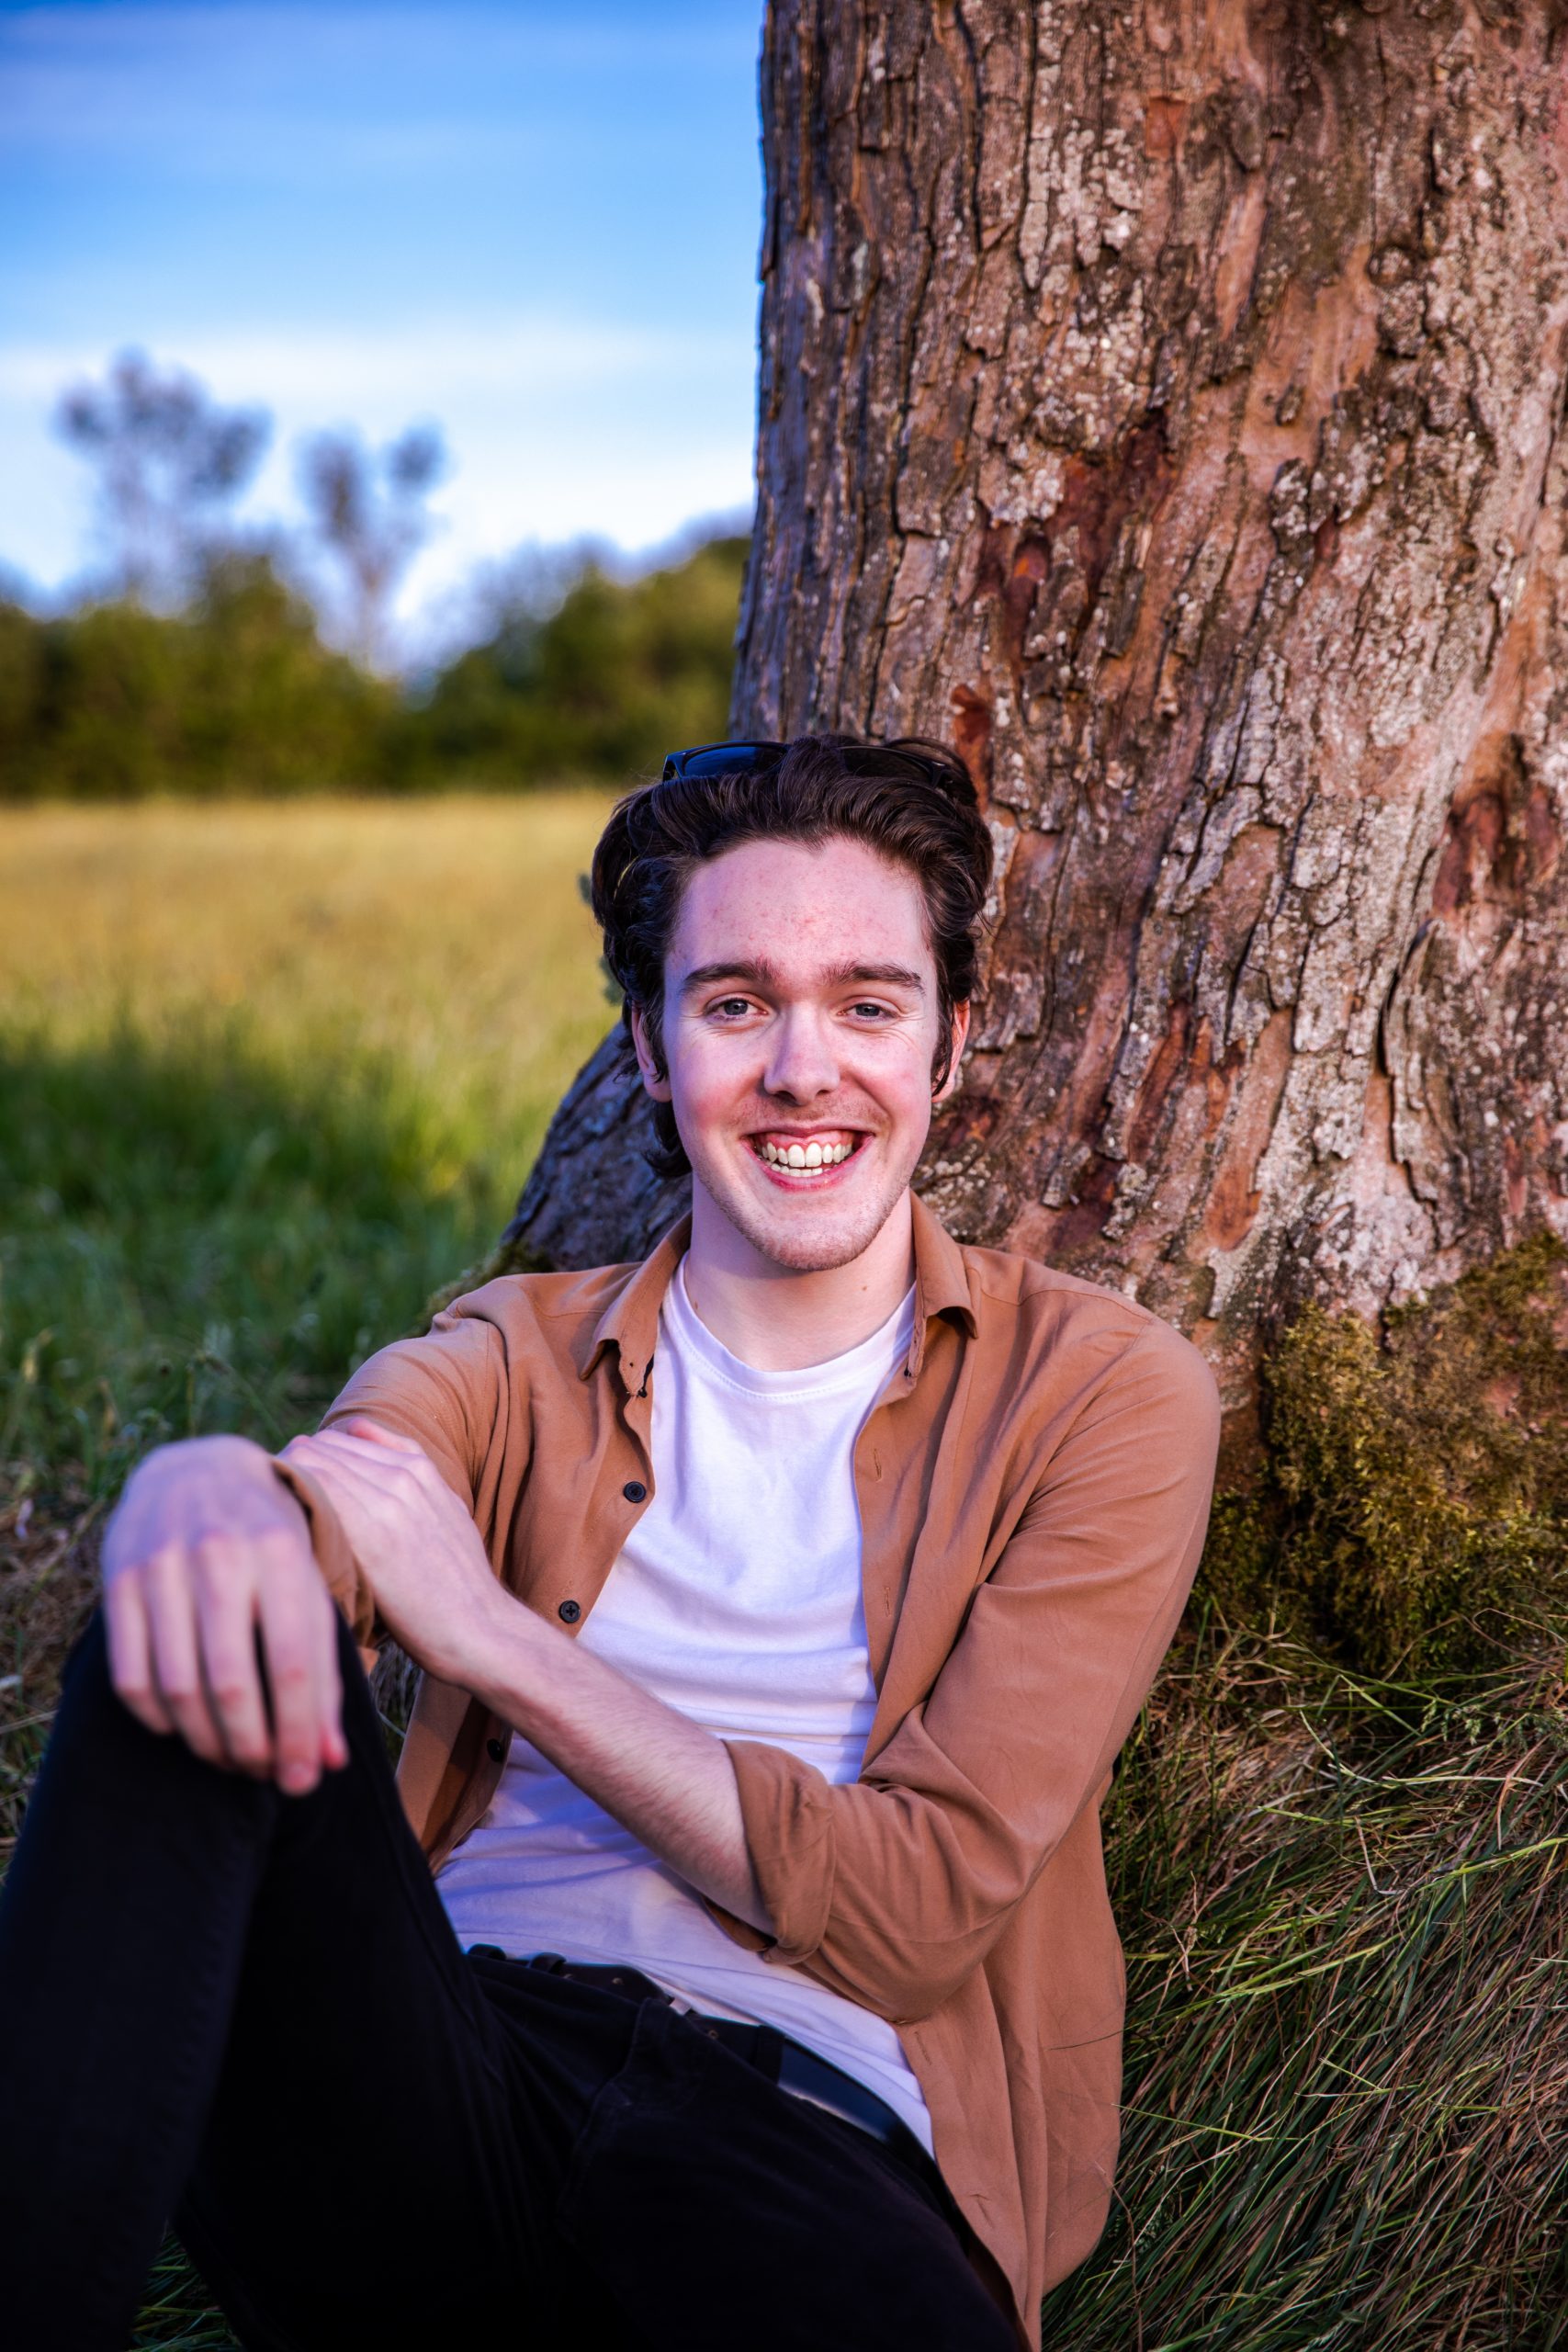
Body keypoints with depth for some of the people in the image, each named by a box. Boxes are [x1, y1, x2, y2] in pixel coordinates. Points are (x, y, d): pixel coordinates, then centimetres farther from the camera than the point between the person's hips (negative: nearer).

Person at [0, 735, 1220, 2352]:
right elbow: (314, 1498, -8)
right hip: (438, 2073, 4)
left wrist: (499, 1639, -8)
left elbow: (919, 1910, -3)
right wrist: (205, 1493, -35)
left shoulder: (1101, 1393, 7)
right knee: (207, 1642, -26)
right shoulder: (519, 1355, 16)